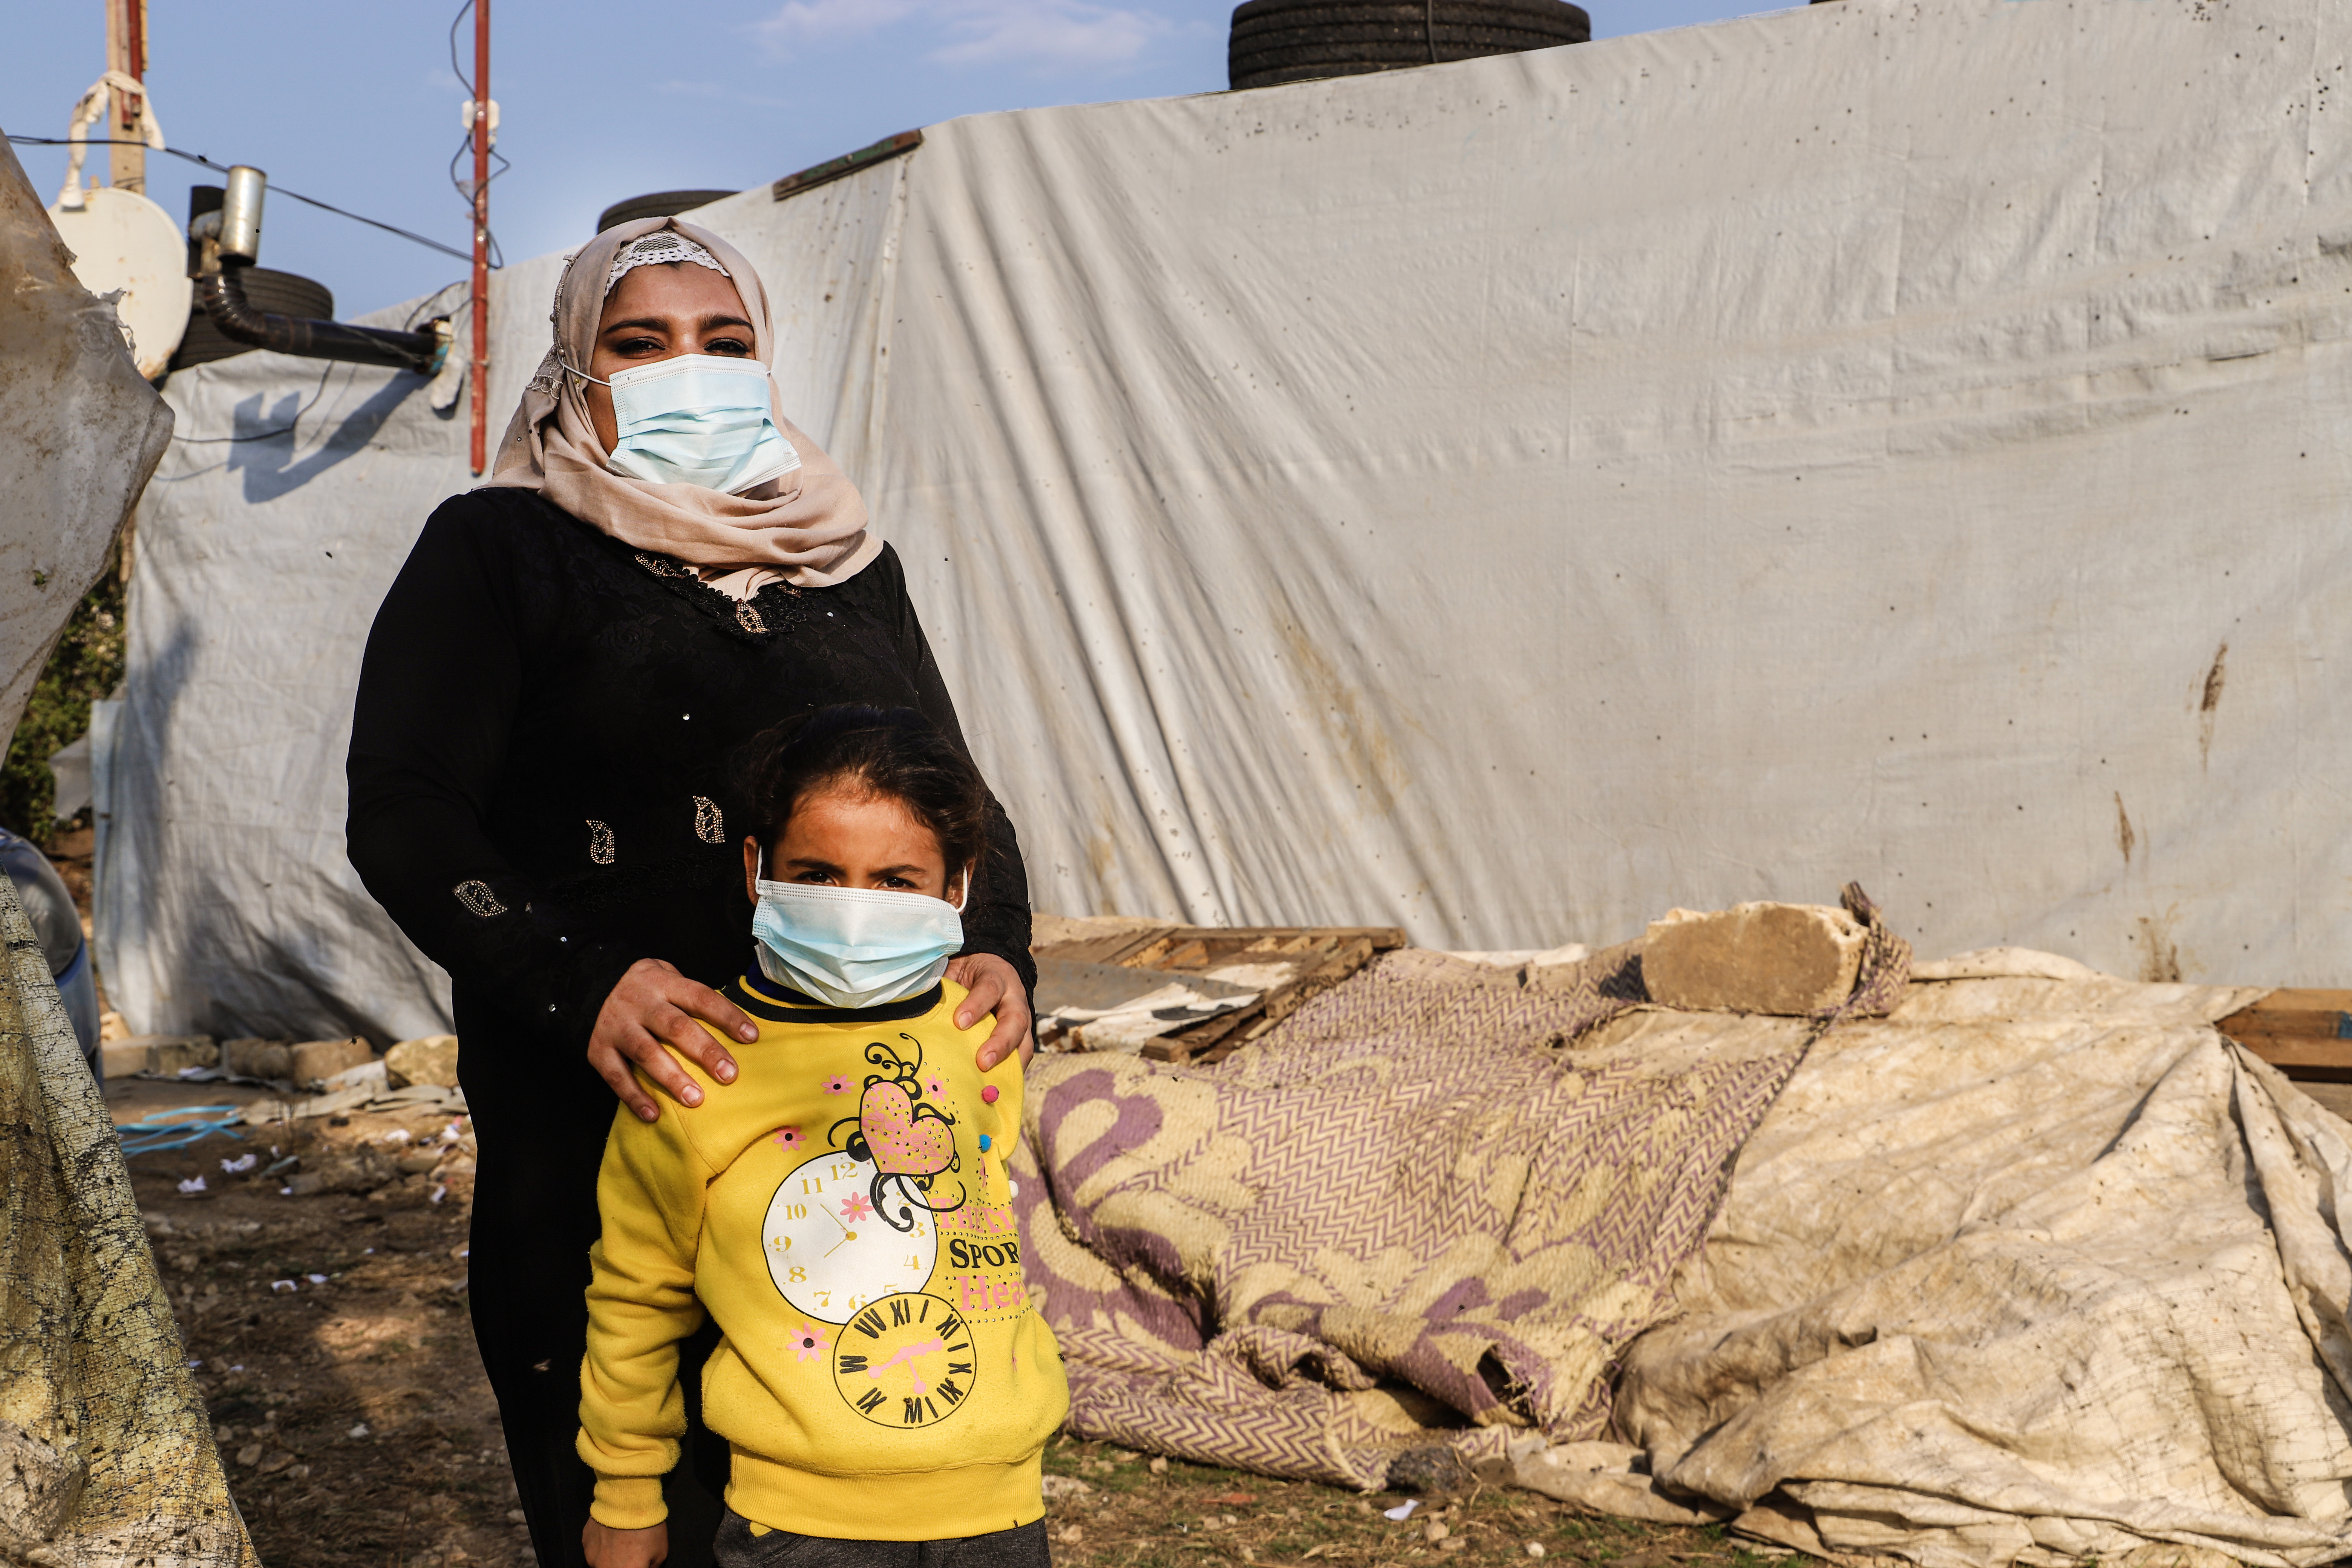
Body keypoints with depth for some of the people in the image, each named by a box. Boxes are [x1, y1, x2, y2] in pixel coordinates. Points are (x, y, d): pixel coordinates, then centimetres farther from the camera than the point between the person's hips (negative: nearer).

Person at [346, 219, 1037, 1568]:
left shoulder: (849, 560, 16)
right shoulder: (498, 550, 3)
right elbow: (404, 812, -7)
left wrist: (1000, 953, -7)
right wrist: (584, 986, -23)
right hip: (590, 1117, -3)